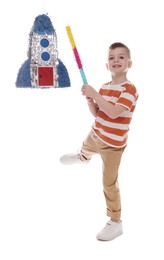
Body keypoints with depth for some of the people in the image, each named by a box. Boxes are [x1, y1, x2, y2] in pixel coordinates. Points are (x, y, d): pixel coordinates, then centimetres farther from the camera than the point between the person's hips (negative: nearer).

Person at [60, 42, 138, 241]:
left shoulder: (129, 89, -23)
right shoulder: (104, 87, 2)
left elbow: (113, 113, -35)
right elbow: (96, 113, 5)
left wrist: (94, 94, -35)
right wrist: (89, 99, -13)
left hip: (113, 144, -7)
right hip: (95, 135, 8)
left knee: (109, 183, -2)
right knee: (85, 149, 38)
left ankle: (115, 223, 11)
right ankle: (81, 158, 78)